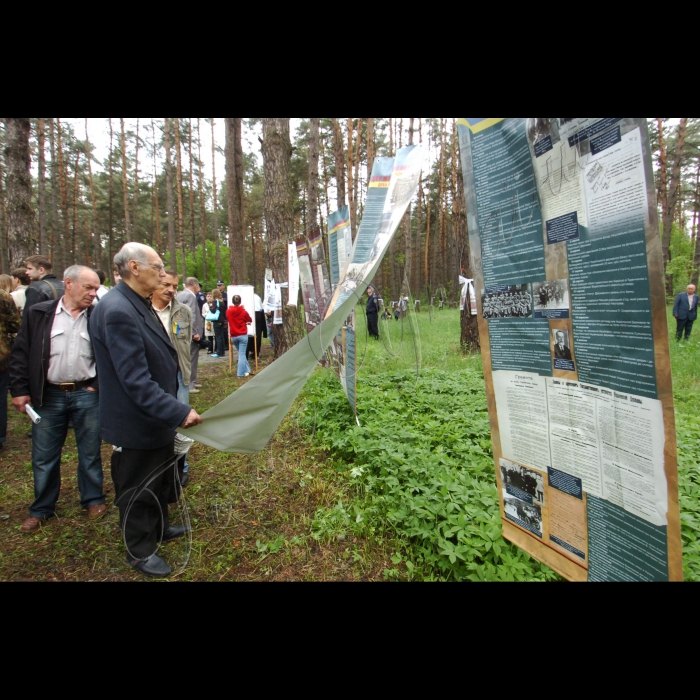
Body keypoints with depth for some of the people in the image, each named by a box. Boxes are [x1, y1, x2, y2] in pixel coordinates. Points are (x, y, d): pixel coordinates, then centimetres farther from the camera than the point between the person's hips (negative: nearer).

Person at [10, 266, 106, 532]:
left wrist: (101, 386, -3)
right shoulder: (38, 313, 0)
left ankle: (94, 499, 27)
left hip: (87, 394, 0)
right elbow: (21, 354, 2)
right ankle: (41, 509, 28)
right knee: (43, 456, 11)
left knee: (90, 452, 10)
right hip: (49, 396, 1)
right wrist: (20, 390, -2)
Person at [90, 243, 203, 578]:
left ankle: (159, 528, 48)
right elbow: (135, 381, -30)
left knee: (160, 480, 26)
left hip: (157, 420, 9)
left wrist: (173, 409, 21)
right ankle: (141, 551, 33)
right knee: (138, 490, 12)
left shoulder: (141, 304, 5)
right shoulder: (116, 310, -27)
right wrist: (179, 412, -29)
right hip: (136, 426, -9)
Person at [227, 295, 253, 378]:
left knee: (241, 353, 18)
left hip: (233, 336, 3)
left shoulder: (228, 312, -1)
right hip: (243, 335, -3)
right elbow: (250, 320, 9)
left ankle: (247, 370, 21)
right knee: (242, 354, -2)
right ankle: (241, 373, -4)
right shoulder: (243, 312, -8)